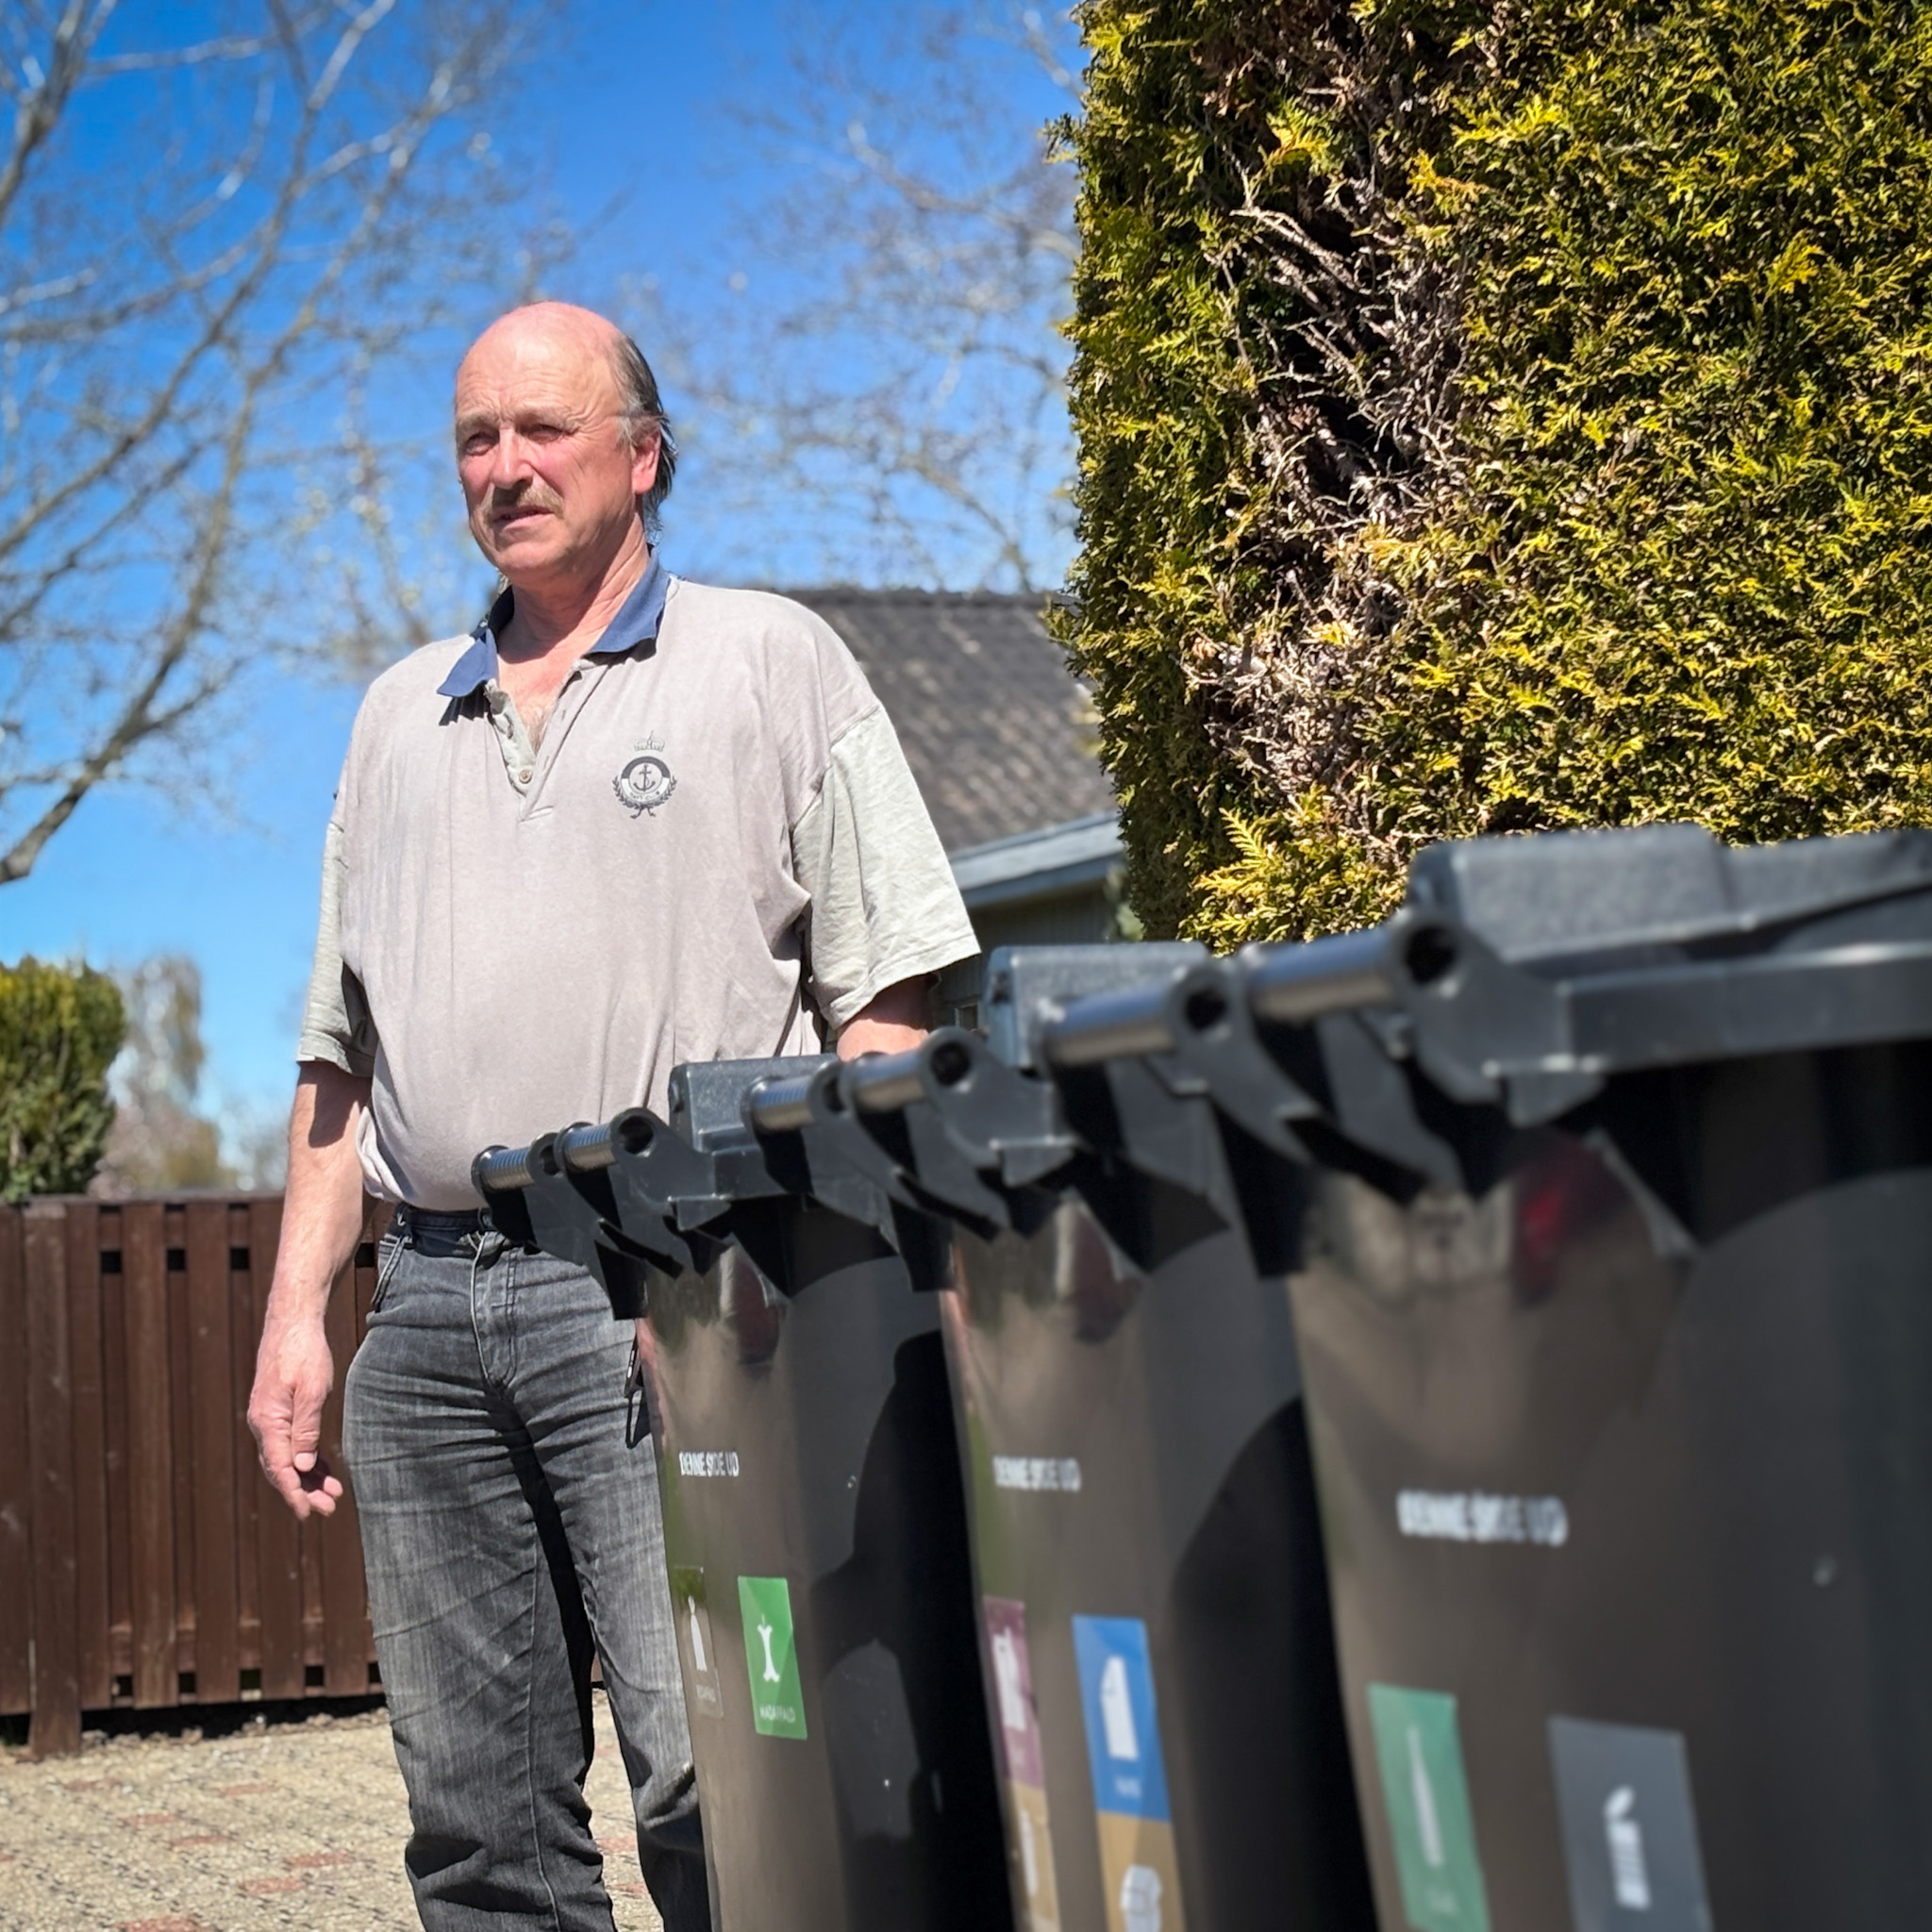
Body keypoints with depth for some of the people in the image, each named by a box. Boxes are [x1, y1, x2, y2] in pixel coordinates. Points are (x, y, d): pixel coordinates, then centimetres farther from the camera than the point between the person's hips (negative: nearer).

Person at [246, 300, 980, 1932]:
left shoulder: (767, 661, 8)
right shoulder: (403, 714, 23)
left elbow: (887, 1004, 1)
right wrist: (299, 1305, 13)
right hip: (427, 1301, 5)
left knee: (712, 1779, -11)